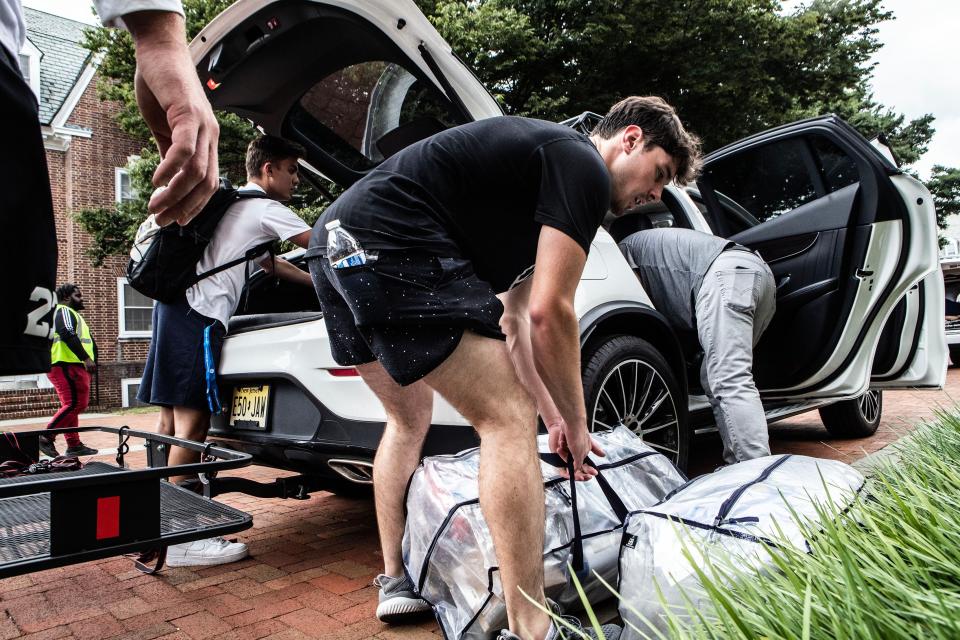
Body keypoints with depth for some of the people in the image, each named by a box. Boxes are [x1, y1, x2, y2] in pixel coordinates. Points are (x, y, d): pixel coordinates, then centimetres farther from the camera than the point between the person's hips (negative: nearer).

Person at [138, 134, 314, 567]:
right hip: (199, 315, -10)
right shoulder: (265, 209, -1)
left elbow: (270, 263, 31)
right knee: (192, 421, -11)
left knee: (172, 419, 10)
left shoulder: (234, 204, 28)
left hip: (176, 305, 10)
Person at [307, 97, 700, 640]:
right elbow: (550, 311, -10)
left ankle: (396, 581, 33)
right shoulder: (584, 167, -1)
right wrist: (575, 424, 3)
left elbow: (513, 322, 26)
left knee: (410, 421, 24)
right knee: (508, 418, -7)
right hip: (388, 244, -11)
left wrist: (552, 417, 25)